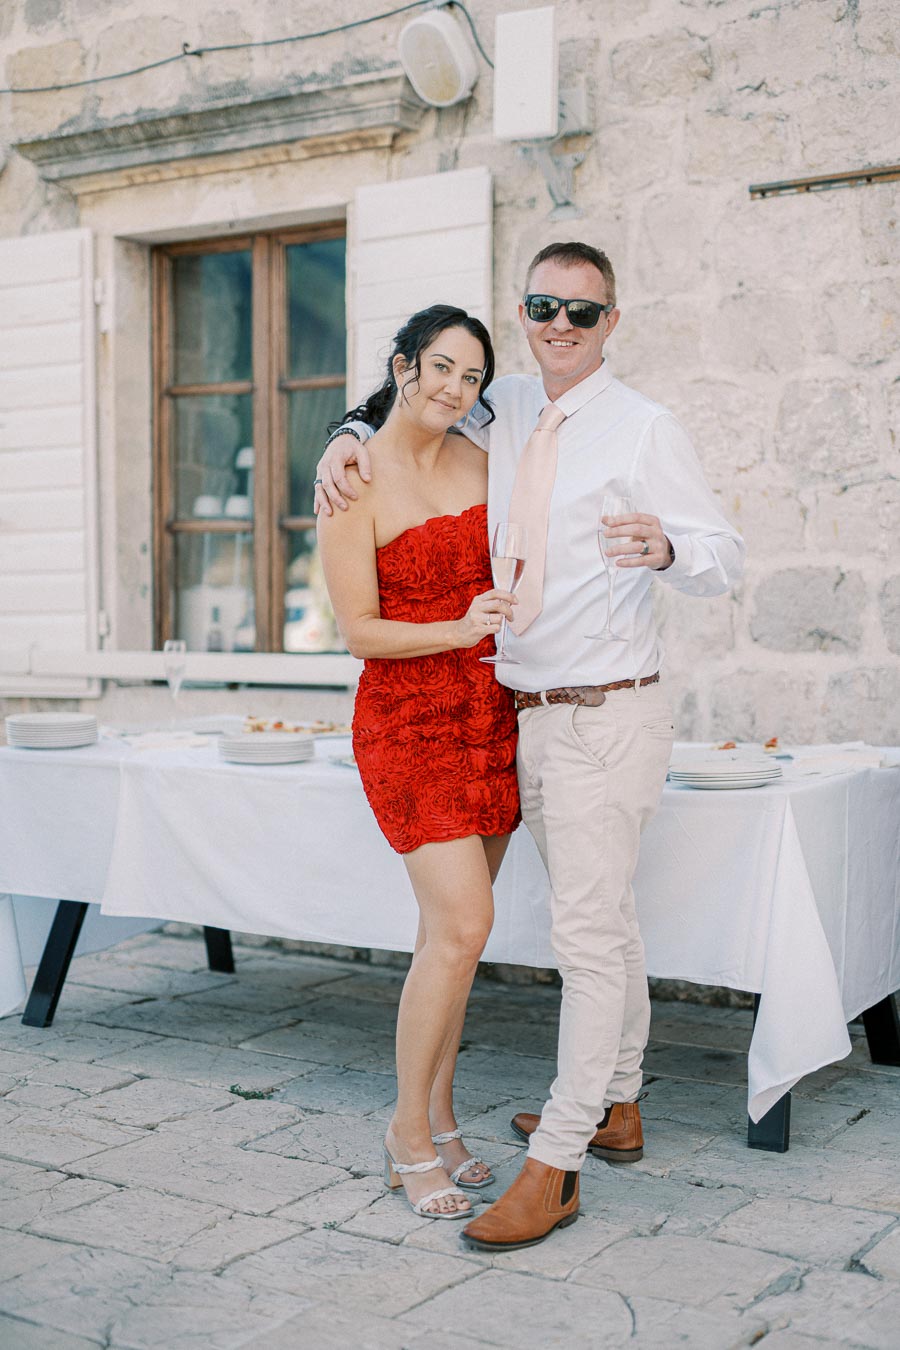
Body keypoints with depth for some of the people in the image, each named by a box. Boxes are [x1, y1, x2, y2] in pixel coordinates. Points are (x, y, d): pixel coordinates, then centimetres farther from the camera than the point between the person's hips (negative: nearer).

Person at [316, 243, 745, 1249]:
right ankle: (616, 1109, 33)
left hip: (607, 714, -7)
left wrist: (666, 547, -33)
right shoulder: (504, 408, 9)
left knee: (587, 932, -6)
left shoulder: (643, 429, -9)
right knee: (602, 918, 18)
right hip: (530, 713, 7)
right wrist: (348, 442, 7)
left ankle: (555, 1165, 1)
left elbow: (726, 556, -10)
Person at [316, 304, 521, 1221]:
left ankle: (436, 1118, 23)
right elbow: (359, 630, -12)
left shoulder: (477, 460, 7)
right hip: (408, 721, -6)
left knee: (450, 928, 10)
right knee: (462, 926, -13)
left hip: (489, 715, 6)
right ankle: (409, 1134, 4)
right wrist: (459, 629, -23)